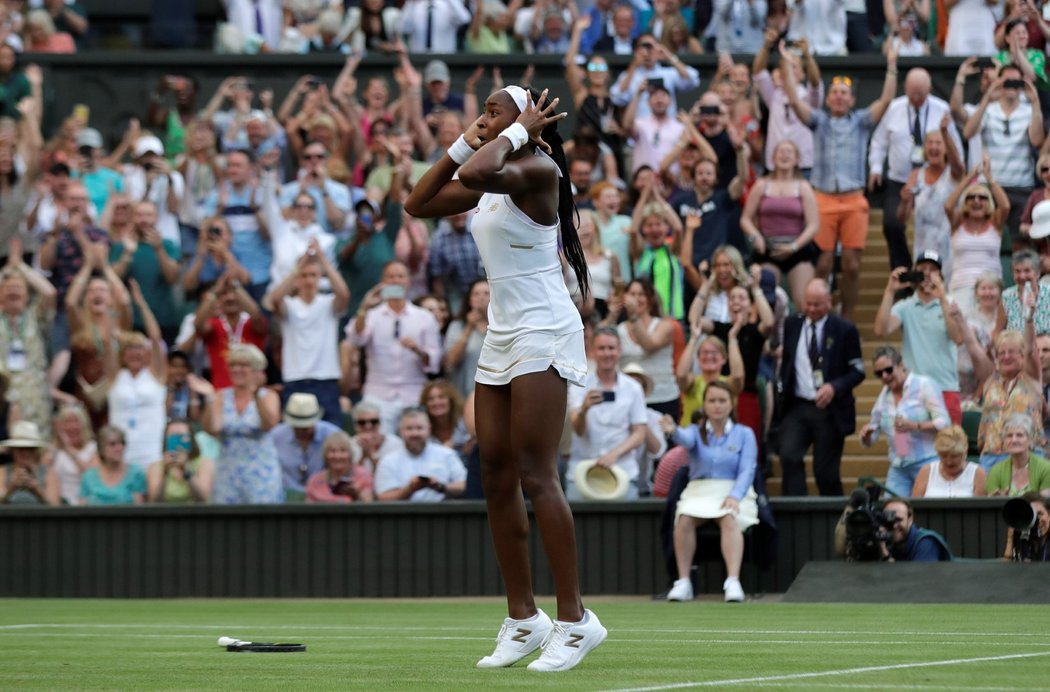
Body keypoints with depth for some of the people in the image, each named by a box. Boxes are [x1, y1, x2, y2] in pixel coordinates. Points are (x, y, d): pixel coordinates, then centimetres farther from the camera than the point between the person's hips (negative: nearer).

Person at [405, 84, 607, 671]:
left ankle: (575, 618, -11)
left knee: (536, 475, -13)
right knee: (498, 478, 5)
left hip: (543, 333, -9)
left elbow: (476, 174, -32)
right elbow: (418, 204, 16)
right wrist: (460, 143, 9)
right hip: (502, 336, 9)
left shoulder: (538, 170, -14)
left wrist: (517, 133, -17)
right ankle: (523, 618, 10)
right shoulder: (490, 179, 13)